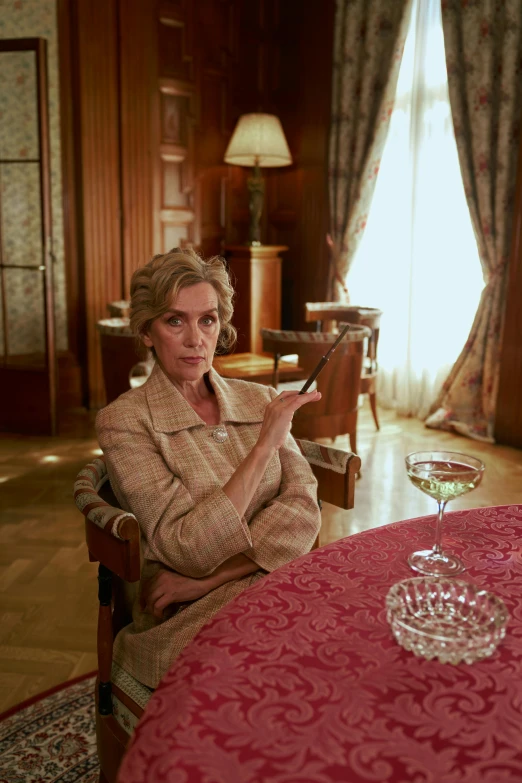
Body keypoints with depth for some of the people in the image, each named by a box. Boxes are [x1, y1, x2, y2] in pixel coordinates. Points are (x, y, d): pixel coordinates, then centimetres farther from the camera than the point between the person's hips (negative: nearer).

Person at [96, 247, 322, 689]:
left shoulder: (259, 400, 9)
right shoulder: (124, 420, -5)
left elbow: (303, 512, -2)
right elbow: (190, 550, -14)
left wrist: (210, 578, -14)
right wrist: (265, 444, -17)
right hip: (190, 621, -5)